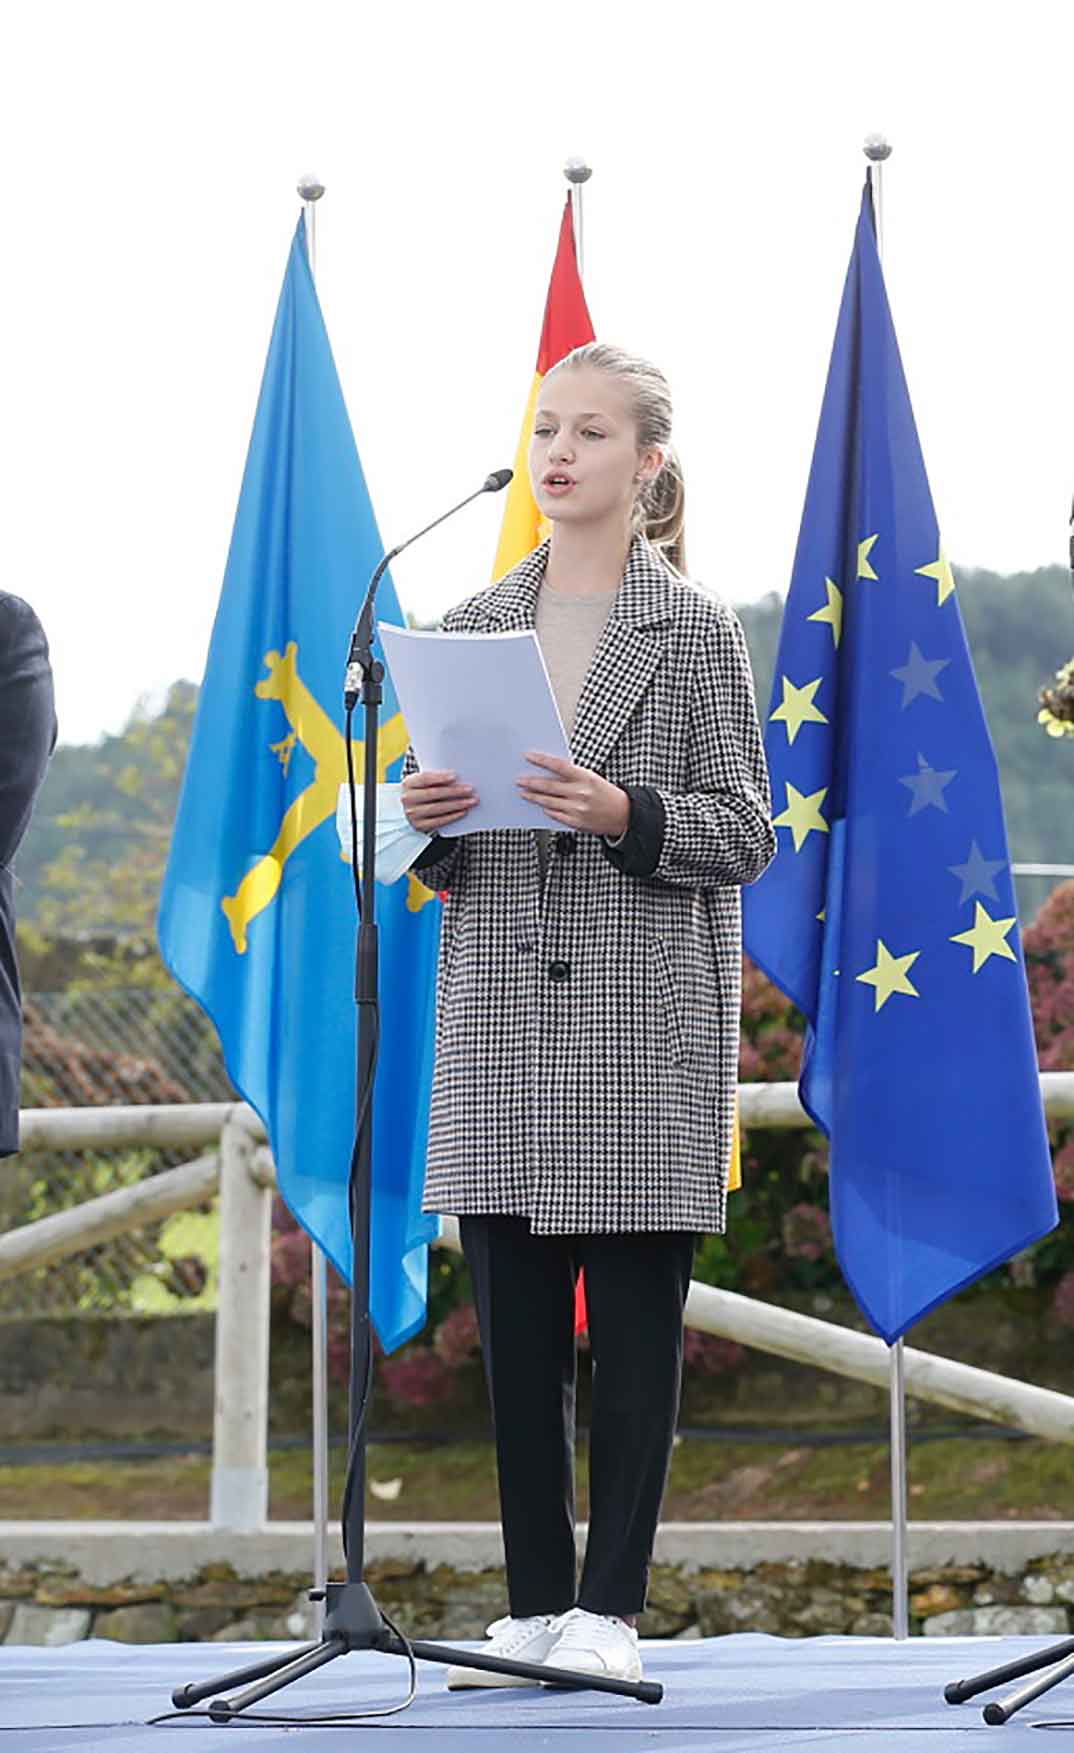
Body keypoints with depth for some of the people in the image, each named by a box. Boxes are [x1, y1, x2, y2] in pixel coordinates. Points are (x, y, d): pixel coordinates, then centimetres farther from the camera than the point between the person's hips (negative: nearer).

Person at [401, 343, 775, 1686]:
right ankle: (535, 1609, 12)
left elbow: (745, 833, -1)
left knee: (633, 1323, -2)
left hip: (644, 1019, -4)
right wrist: (428, 818, -5)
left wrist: (627, 814, -17)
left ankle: (609, 1611, 3)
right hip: (502, 1015, 4)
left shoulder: (693, 632, 1)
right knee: (515, 1327, 5)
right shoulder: (475, 628, 12)